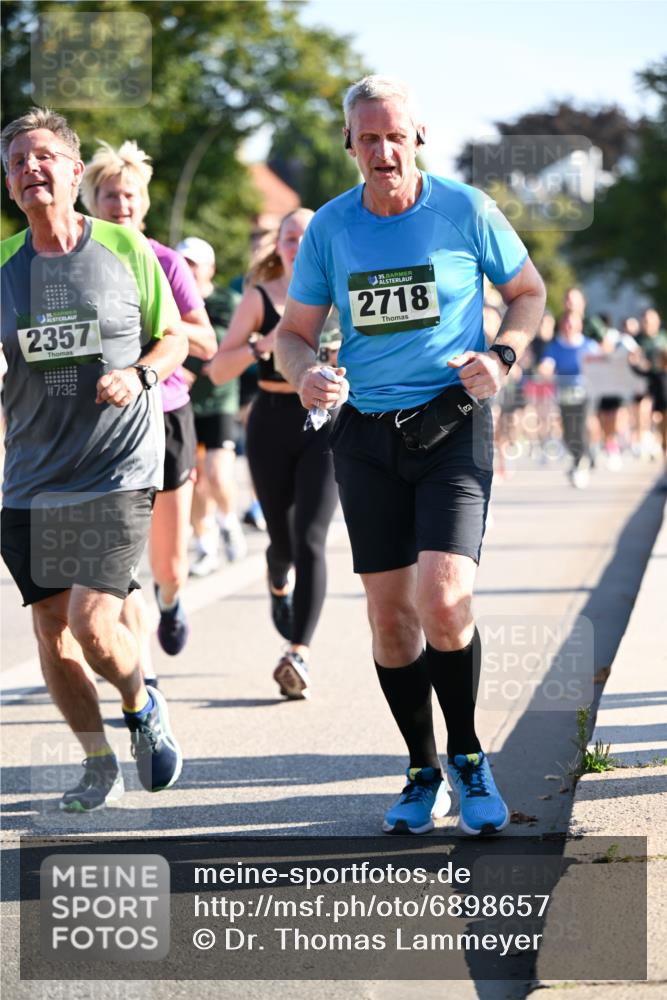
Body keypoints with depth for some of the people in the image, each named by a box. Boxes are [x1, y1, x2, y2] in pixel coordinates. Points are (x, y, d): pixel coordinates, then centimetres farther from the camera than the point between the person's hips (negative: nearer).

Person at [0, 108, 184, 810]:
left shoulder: (126, 250, -1)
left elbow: (174, 339, 9)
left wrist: (138, 376, -11)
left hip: (119, 469, -3)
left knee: (92, 622, -14)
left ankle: (142, 708, 18)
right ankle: (99, 765, 24)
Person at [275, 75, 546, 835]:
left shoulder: (465, 210, -4)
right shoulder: (330, 226, 2)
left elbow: (529, 293, 9)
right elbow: (294, 331, 10)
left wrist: (501, 356, -10)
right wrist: (304, 375, -13)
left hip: (452, 426, -3)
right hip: (367, 434, 3)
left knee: (443, 601, -19)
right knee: (389, 614, 5)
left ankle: (467, 757, 4)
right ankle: (423, 774, 22)